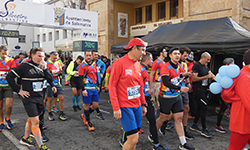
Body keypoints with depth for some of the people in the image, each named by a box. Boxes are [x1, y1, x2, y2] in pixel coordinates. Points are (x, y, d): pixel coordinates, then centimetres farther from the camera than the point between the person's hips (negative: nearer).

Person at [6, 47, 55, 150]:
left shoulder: (42, 67, 5)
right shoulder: (25, 66, -10)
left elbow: (51, 80, -2)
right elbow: (9, 77, -8)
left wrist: (45, 69, -16)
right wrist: (19, 90, -11)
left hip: (39, 98, 6)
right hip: (29, 98, -6)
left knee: (31, 119, 20)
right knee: (35, 121, -6)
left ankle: (25, 138, 40)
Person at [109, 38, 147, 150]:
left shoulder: (138, 65, 10)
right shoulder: (120, 63, -12)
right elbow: (112, 85, -12)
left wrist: (143, 104, 17)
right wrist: (116, 108, -15)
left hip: (137, 106, 7)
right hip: (125, 107, -7)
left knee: (134, 138, 12)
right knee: (133, 139, -8)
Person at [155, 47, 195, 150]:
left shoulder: (180, 66, 7)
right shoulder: (165, 67, -17)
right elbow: (166, 83, -27)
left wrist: (184, 75, -1)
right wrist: (180, 88, -33)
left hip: (177, 96, 7)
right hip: (166, 97, -6)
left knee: (179, 118, 6)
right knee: (163, 118, 6)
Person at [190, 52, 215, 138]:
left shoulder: (206, 66, 17)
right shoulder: (196, 65, -11)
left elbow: (211, 74, 8)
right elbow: (194, 79, -18)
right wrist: (206, 77, -20)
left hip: (204, 89, 9)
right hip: (198, 89, -9)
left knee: (200, 107, 13)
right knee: (204, 107, -9)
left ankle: (194, 125, 25)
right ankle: (204, 129, -1)